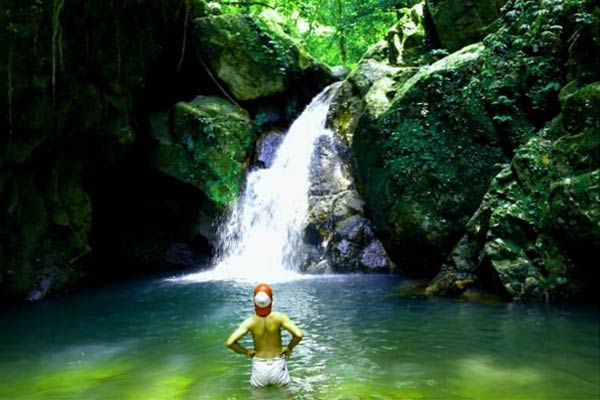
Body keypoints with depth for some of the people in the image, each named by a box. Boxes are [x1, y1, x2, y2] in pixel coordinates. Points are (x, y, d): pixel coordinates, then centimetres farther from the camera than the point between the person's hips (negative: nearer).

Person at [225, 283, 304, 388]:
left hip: (259, 366, 1)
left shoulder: (250, 321, -16)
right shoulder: (279, 317, -17)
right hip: (277, 364, -1)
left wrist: (246, 351, -6)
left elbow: (229, 342, -22)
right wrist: (289, 348, -7)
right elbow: (299, 335, -26)